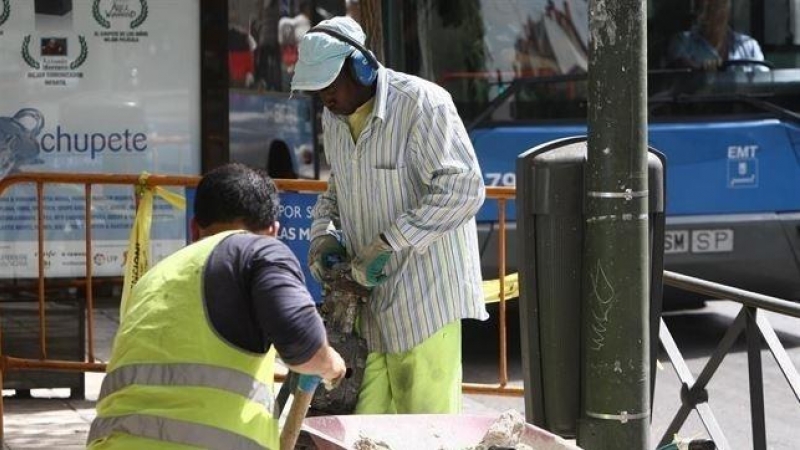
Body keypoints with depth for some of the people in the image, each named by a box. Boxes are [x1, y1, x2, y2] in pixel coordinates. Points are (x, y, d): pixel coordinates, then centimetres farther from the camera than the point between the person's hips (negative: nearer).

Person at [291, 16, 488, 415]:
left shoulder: (422, 104, -15)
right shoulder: (334, 118, 11)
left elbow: (463, 188, -21)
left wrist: (388, 243, -24)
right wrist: (324, 232, 4)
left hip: (425, 293, -7)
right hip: (368, 298, 8)